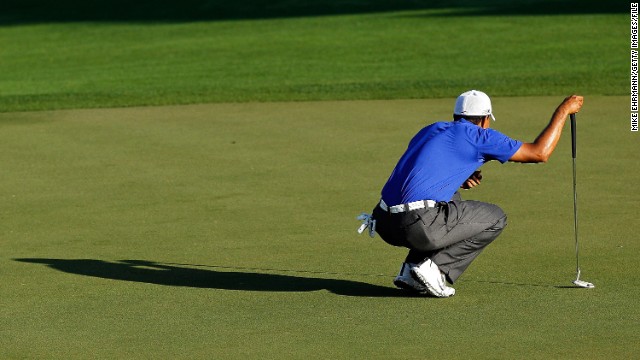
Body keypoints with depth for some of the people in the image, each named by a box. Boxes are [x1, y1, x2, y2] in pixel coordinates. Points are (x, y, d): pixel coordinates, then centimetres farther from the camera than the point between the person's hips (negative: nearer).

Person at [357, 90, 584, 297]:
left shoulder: (431, 130, 25)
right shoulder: (479, 136, 5)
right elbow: (540, 153, 9)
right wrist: (563, 111, 20)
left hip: (383, 223, 7)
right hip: (418, 226, -7)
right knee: (496, 218, 13)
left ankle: (412, 270, 17)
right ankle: (436, 269, -1)